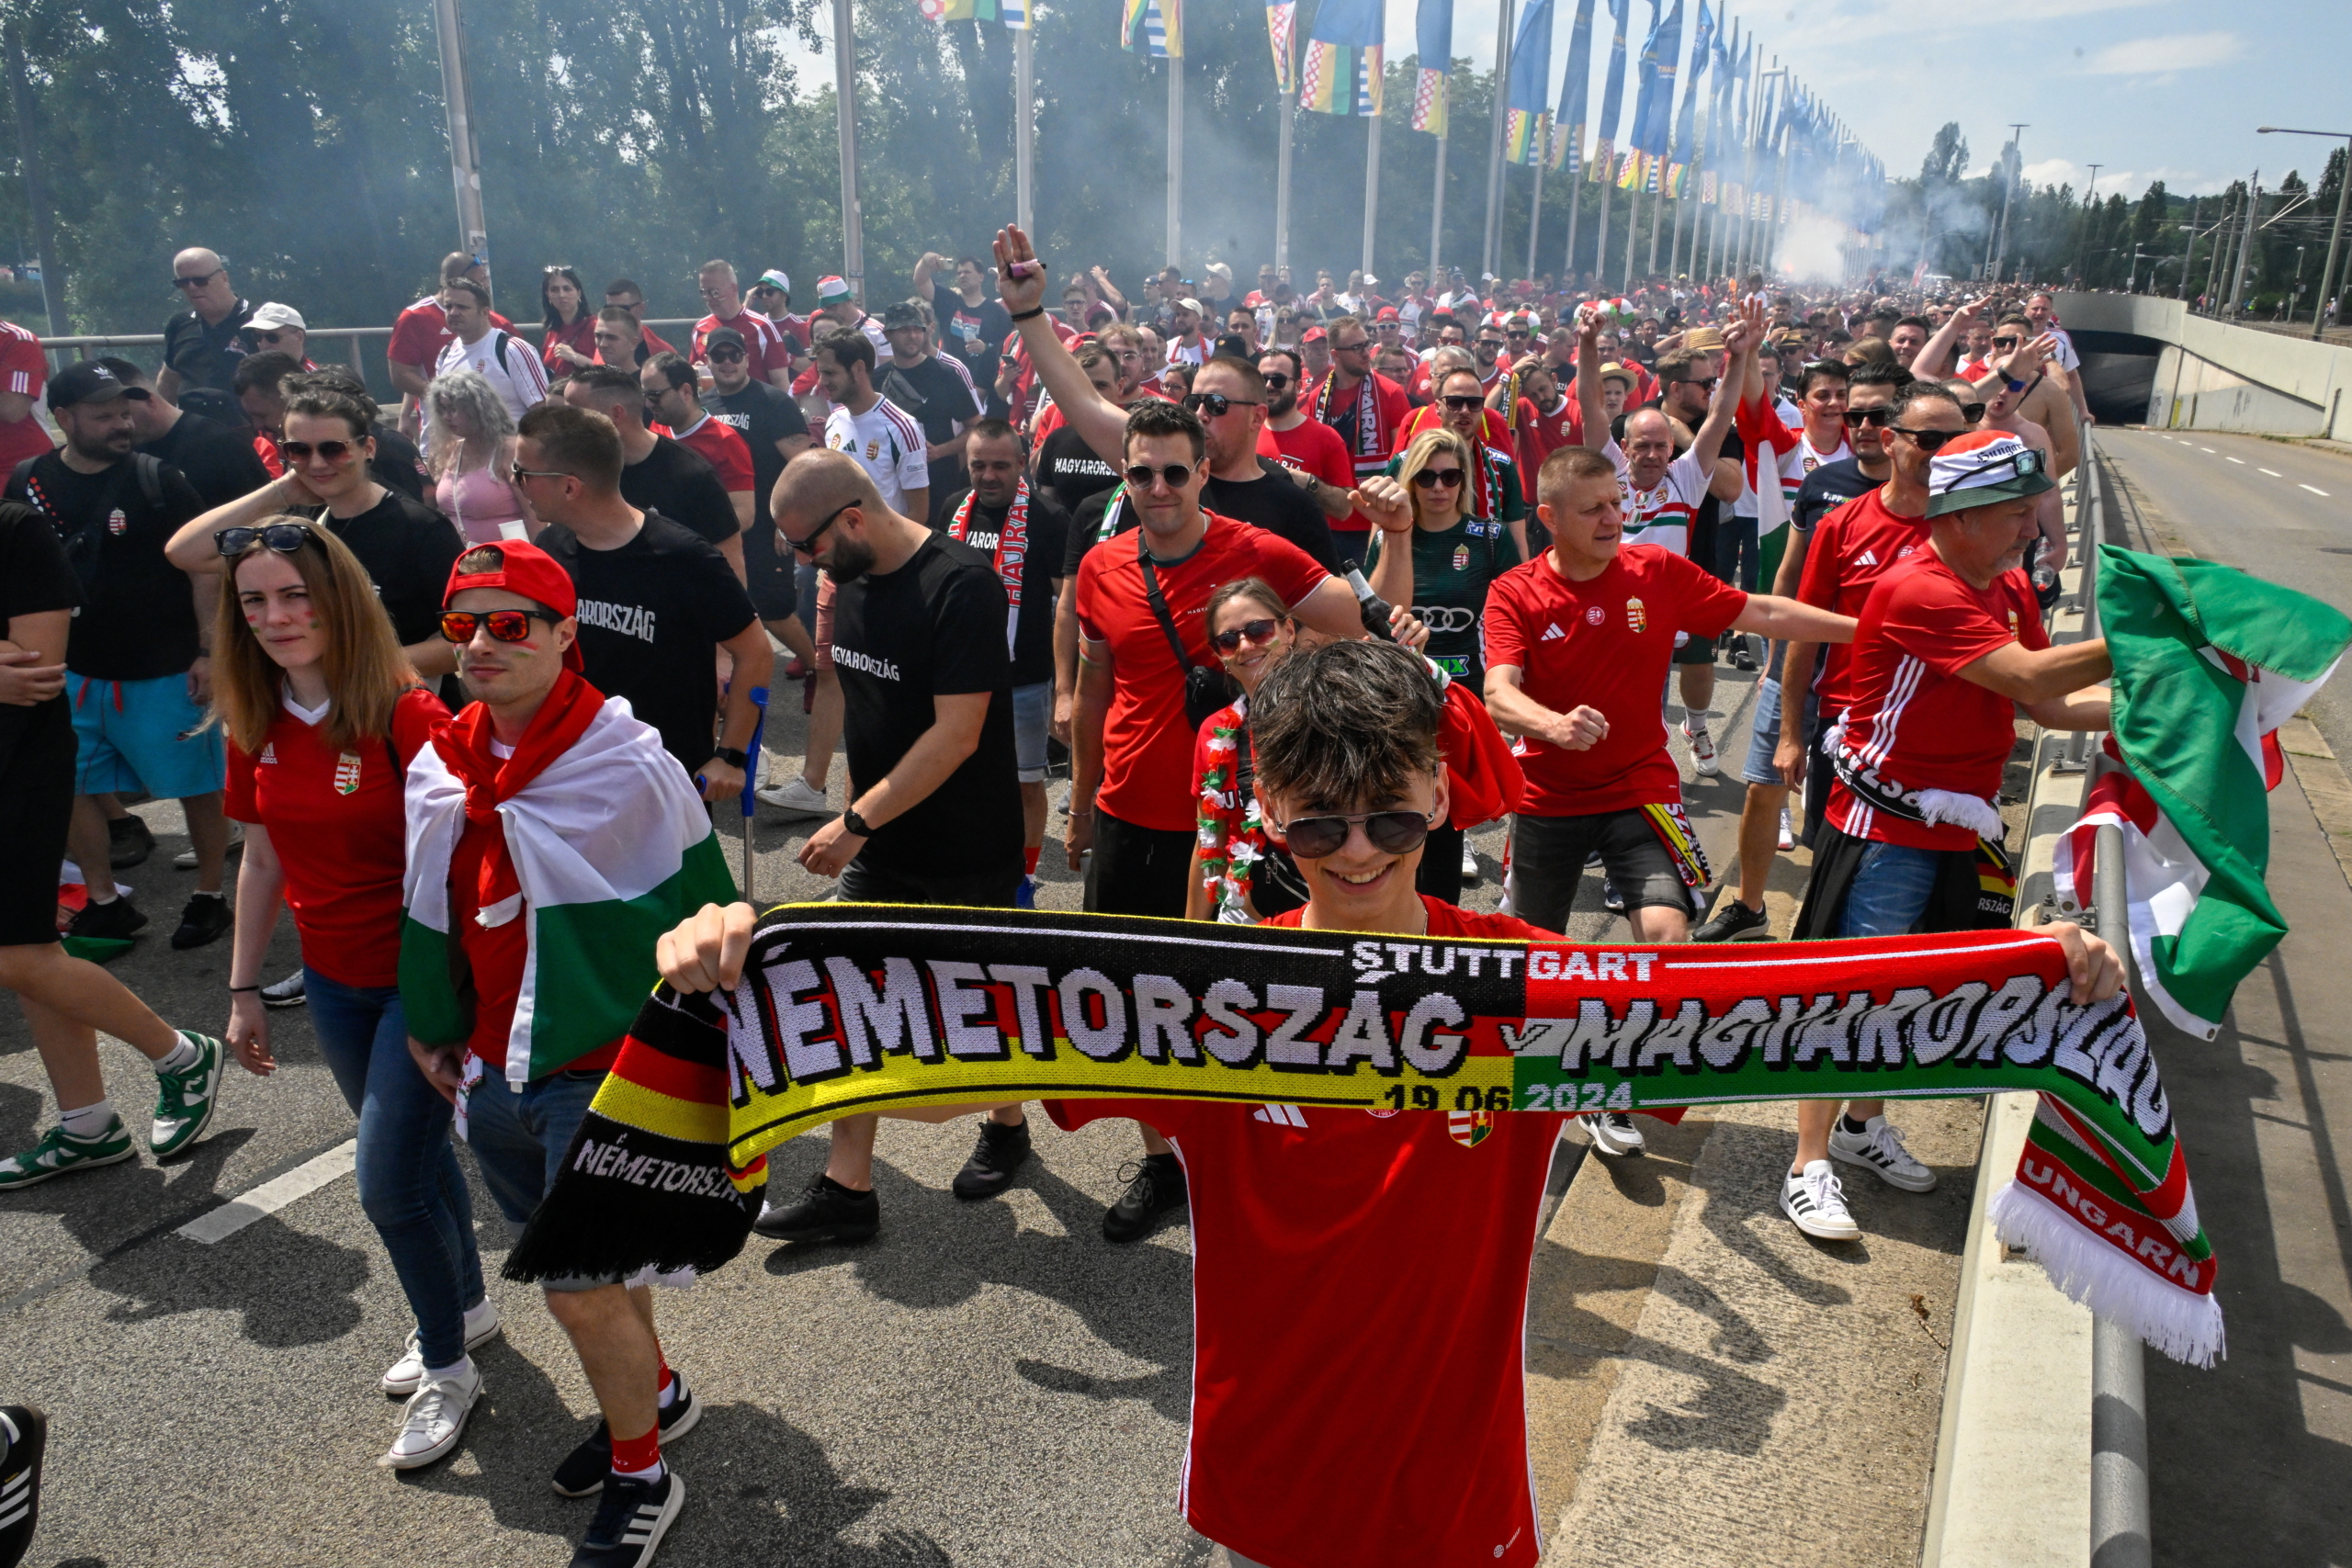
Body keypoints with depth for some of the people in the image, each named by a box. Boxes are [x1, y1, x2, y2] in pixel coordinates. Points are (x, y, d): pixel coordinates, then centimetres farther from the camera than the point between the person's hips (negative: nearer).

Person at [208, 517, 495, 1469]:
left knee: (387, 1183, -4)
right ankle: (466, 1309, 42)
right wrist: (243, 989, 13)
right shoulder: (256, 727, 1)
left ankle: (448, 1372, 18)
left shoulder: (407, 716, -19)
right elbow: (262, 861, 10)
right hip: (333, 982, 6)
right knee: (415, 1151, 20)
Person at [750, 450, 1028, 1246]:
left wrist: (858, 821, -23)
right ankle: (846, 1189, 14)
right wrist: (856, 812, 11)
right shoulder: (852, 582, 3)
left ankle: (1007, 1127, 38)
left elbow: (956, 734, -26)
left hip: (968, 849, -7)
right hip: (880, 841, 7)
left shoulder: (961, 584, -22)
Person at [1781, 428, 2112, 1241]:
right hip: (1884, 827, -9)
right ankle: (1809, 1166, 6)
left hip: (1957, 826, 9)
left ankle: (1862, 1123, 35)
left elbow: (2048, 703, 7)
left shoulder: (2009, 587, 7)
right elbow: (2030, 676, -28)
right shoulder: (1919, 593, -22)